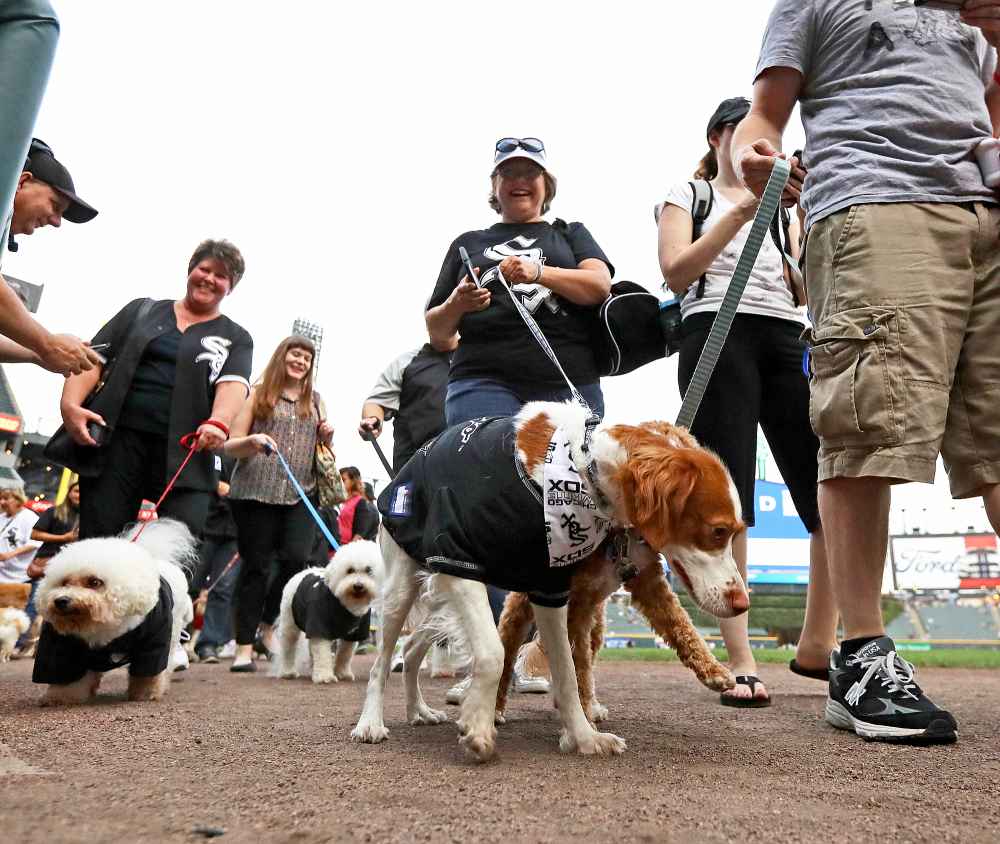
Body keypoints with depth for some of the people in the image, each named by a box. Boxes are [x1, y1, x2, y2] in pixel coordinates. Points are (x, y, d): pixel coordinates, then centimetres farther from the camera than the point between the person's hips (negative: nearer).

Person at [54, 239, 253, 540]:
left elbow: (234, 383, -5)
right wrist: (70, 403, -7)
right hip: (117, 439, 2)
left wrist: (218, 423, -26)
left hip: (184, 452, -1)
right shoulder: (142, 309, 18)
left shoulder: (236, 338, 14)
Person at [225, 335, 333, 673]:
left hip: (299, 494, 3)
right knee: (256, 566, -1)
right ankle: (244, 646, 9)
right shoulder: (259, 393, 6)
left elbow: (322, 452, 22)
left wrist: (327, 437, 0)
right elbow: (230, 446, 3)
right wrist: (252, 441, -17)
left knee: (296, 558, -12)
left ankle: (269, 625, 13)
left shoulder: (315, 400, 17)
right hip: (254, 491, -3)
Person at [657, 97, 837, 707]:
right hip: (718, 333, -4)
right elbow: (676, 272, -1)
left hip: (788, 340, 5)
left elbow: (803, 288, 17)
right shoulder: (689, 194, 17)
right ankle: (740, 658, -10)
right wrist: (742, 211, -6)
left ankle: (819, 643, 8)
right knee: (726, 492, -12)